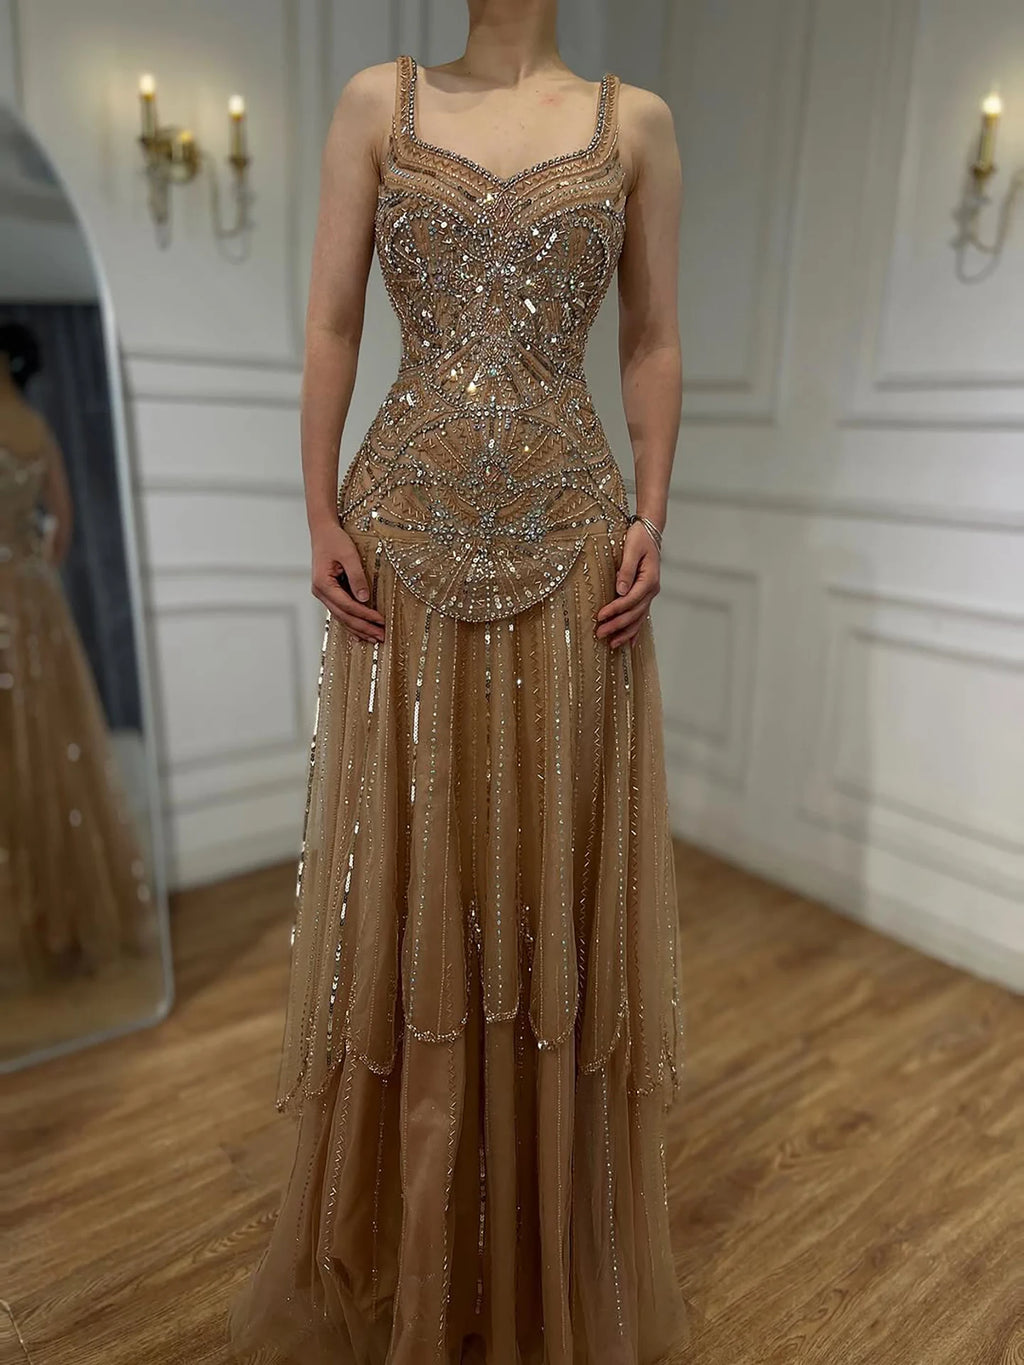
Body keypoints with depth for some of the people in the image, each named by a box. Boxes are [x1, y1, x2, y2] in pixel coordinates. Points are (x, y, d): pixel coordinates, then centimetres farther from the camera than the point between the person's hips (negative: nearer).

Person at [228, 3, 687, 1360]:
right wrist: (323, 516, -4)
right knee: (410, 865, 6)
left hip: (568, 535, 1)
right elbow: (330, 325, 6)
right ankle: (405, 1246, 30)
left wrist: (651, 517, -3)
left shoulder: (635, 120, 13)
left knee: (551, 852, 6)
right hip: (407, 533, 0)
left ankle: (554, 1255, 30)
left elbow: (654, 342, 9)